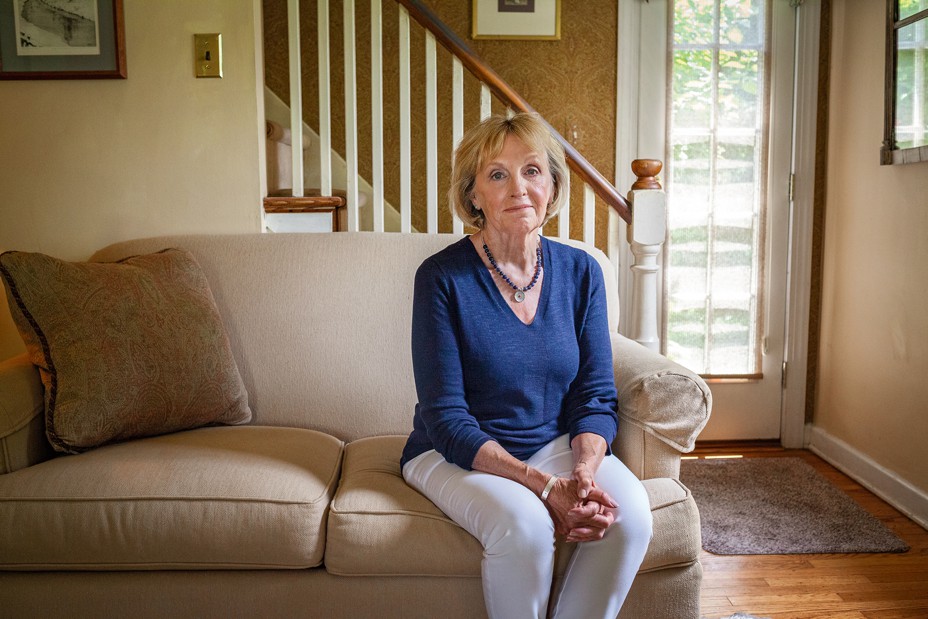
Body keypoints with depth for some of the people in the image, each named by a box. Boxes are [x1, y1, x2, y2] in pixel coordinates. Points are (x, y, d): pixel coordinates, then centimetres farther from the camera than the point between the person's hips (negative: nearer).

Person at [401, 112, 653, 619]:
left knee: (629, 510, -24)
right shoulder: (442, 277, -13)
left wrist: (585, 472, -19)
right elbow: (446, 419, -15)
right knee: (524, 524, -32)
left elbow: (596, 396, 1)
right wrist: (546, 486, -24)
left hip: (556, 445, 4)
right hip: (456, 455, -3)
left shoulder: (580, 272, 0)